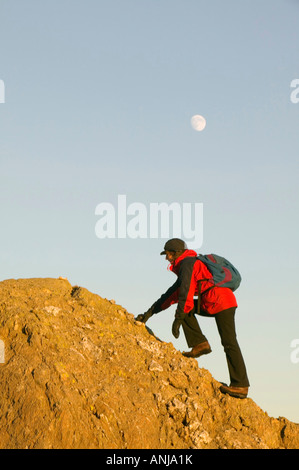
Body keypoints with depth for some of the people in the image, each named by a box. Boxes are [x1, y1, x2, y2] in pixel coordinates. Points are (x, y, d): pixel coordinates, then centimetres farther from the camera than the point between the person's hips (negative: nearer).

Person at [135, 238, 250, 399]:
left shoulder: (187, 263, -6)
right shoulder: (184, 267, 25)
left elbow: (186, 292, -17)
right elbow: (173, 294, 27)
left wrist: (178, 318, -19)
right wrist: (150, 312, 24)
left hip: (221, 303, -10)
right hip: (213, 305, 10)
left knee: (229, 343, -9)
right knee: (184, 308, 12)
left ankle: (241, 386, -8)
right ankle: (200, 344, 3)